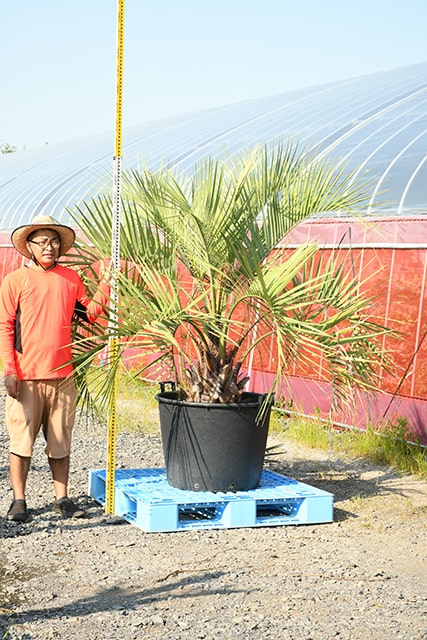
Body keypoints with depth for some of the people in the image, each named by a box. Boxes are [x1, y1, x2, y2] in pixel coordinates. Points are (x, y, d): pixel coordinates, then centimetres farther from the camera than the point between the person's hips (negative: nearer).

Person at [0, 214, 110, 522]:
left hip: (63, 375, 3)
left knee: (61, 441, 9)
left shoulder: (71, 278, 9)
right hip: (26, 377, -3)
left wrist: (106, 284, 1)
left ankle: (62, 498, 19)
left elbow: (89, 313, 12)